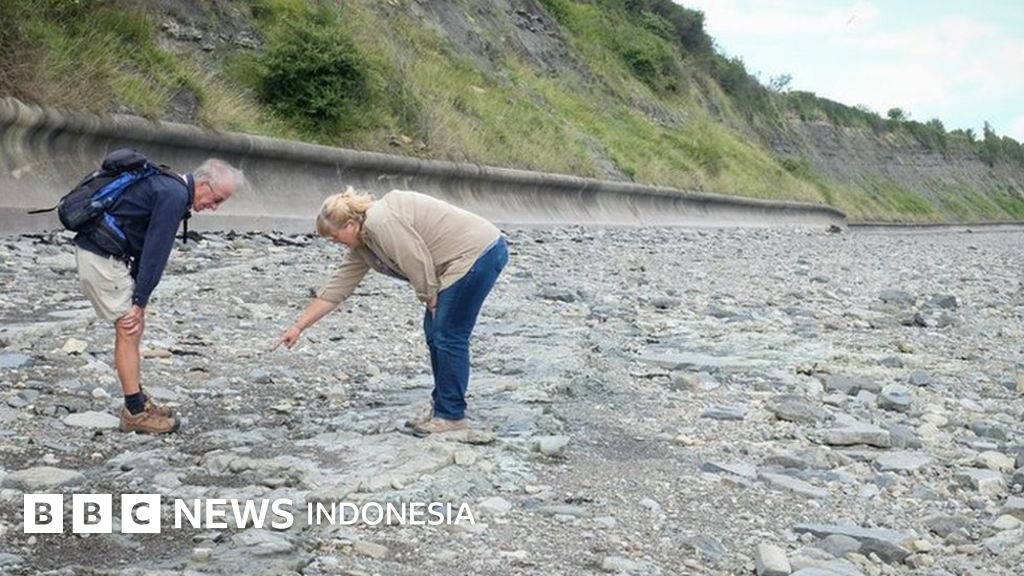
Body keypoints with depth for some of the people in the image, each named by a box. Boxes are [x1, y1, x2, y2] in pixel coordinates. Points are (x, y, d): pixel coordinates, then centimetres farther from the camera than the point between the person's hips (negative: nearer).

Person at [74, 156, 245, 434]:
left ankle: (138, 402, 20)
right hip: (102, 256, -10)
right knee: (129, 330, -5)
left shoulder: (170, 187, 14)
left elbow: (149, 247, 15)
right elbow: (155, 251, -18)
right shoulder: (174, 195, -17)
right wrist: (140, 302, -14)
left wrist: (139, 299, 12)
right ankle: (135, 412, 0)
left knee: (133, 328, 13)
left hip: (98, 252, 10)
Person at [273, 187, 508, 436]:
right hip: (470, 257, 10)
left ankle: (453, 415, 1)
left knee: (448, 336, -7)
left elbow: (420, 268, -19)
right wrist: (298, 327, 15)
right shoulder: (362, 243, 12)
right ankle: (442, 408, 17)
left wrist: (433, 307, -5)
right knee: (435, 332, 11)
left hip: (479, 252, -10)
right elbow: (336, 288, 14)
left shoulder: (382, 222, -18)